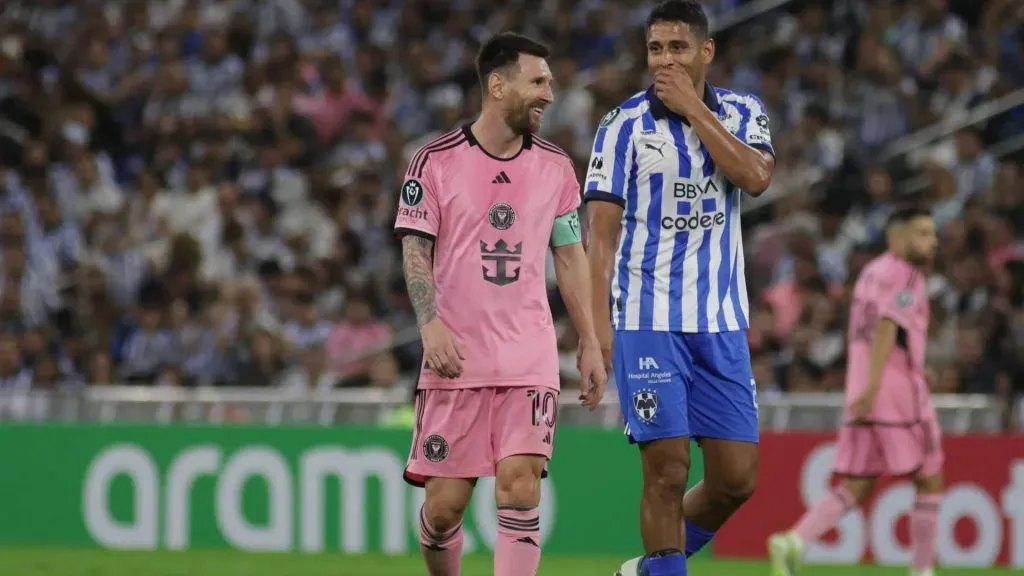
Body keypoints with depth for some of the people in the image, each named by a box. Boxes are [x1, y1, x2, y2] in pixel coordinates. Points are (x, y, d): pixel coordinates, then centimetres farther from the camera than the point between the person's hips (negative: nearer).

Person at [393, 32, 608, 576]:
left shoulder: (555, 167, 9)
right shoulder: (436, 161, -1)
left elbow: (570, 256, 15)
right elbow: (415, 250, -2)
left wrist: (589, 344, 11)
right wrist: (431, 323, -18)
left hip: (530, 358, 2)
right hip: (456, 358, -2)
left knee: (520, 486, -13)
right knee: (446, 501, -1)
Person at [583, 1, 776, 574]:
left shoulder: (742, 113, 7)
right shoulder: (625, 124, -3)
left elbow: (755, 177, -13)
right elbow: (602, 232, -5)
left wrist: (693, 108, -13)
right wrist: (598, 325, -14)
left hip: (722, 322, 4)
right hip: (647, 322, -4)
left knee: (737, 479, 3)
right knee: (668, 472, -9)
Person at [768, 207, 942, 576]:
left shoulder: (871, 272, 20)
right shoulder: (905, 274, -7)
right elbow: (887, 327, -20)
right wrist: (873, 385, -29)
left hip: (861, 396, 8)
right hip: (898, 390, -8)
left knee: (856, 488, 5)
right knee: (929, 481, 5)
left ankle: (795, 542, -14)